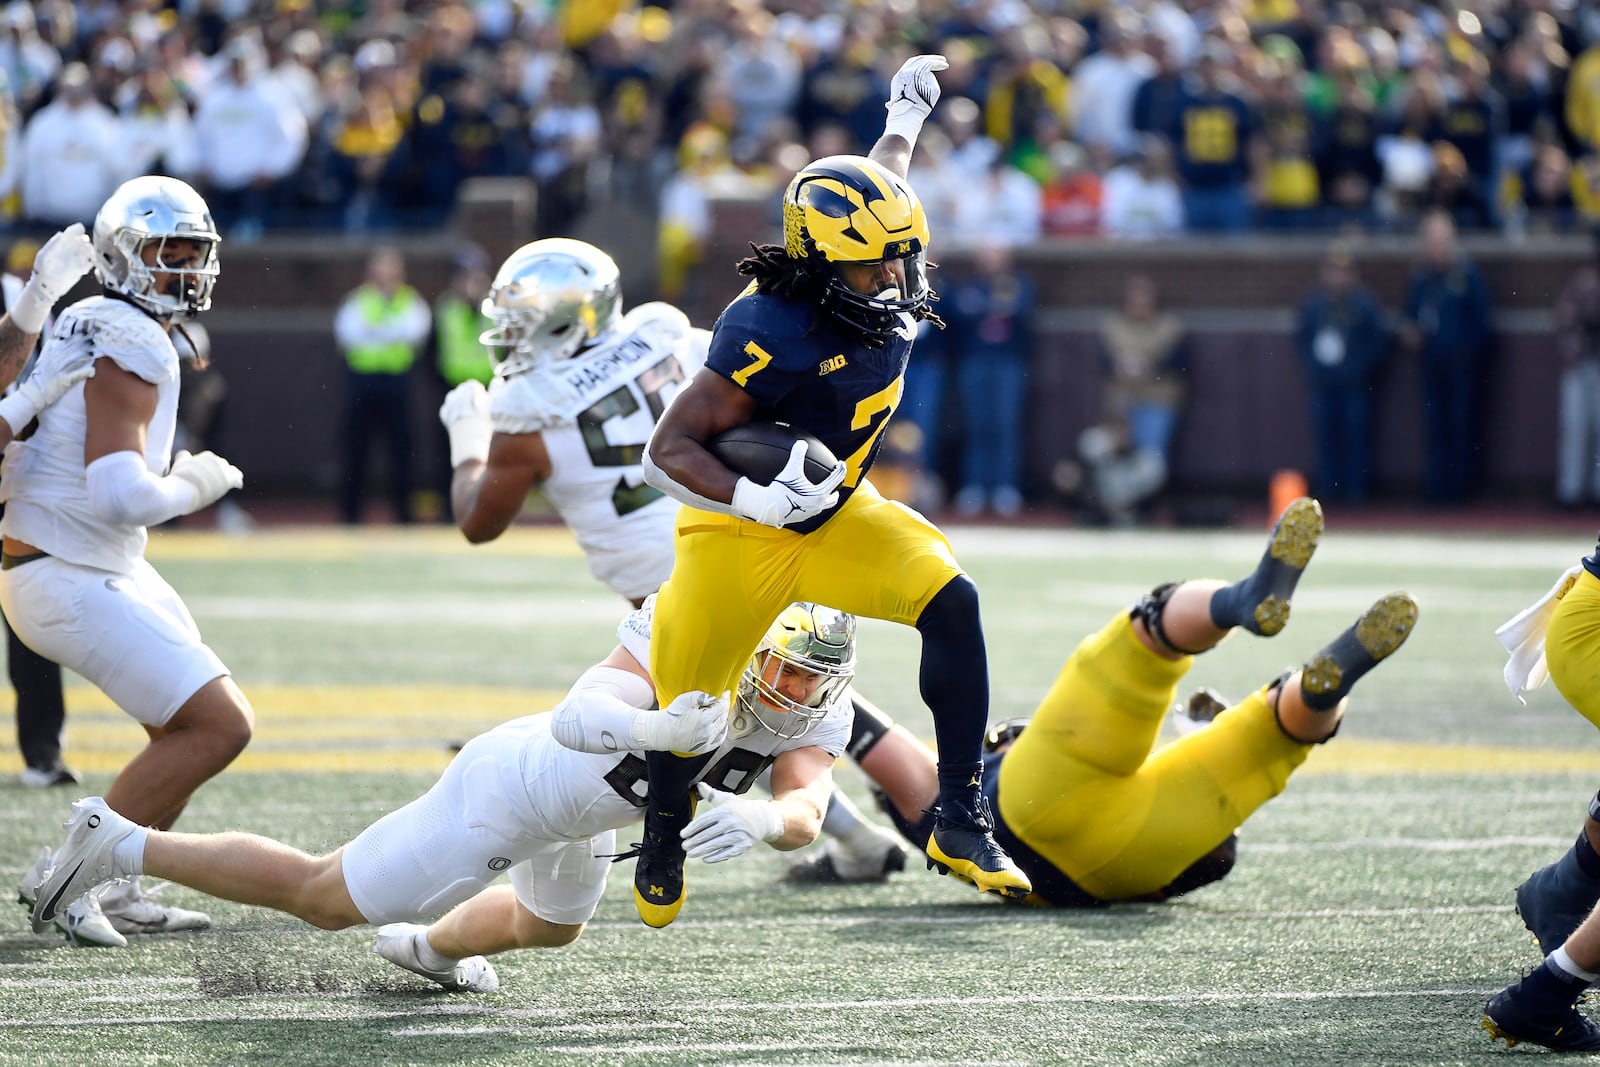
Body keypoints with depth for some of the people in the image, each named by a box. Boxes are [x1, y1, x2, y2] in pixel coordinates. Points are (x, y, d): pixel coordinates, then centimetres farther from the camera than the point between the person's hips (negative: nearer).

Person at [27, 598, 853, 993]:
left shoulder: (814, 715, -17)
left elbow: (807, 812, -33)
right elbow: (575, 719, -47)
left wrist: (757, 817, -55)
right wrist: (659, 730, -67)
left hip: (581, 817, 7)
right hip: (513, 791, -7)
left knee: (551, 926, 36)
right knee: (323, 899, 3)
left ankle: (433, 945, 67)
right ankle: (121, 846, 14)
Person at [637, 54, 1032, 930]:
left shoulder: (876, 287, -10)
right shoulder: (769, 338, -32)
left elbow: (877, 184, 16)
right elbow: (668, 451, -29)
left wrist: (906, 116, 34)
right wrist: (758, 498, -43)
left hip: (835, 516, 6)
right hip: (740, 532, -6)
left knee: (950, 600, -17)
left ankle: (960, 821, -14)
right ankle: (661, 845, 37)